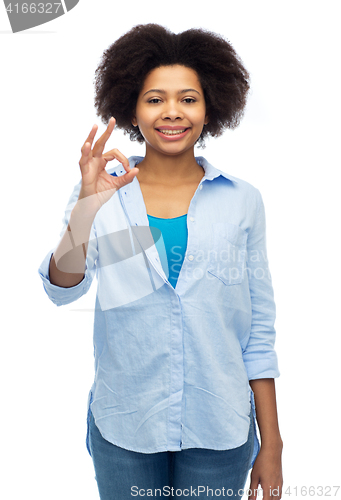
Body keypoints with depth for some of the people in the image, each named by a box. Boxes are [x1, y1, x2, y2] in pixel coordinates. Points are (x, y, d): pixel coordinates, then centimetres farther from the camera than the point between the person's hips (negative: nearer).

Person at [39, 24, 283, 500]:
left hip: (218, 432, 0)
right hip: (123, 428, 0)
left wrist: (271, 446, 0)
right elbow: (62, 290, -14)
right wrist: (85, 210, -31)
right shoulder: (103, 195, -4)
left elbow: (260, 330, -2)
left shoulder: (242, 201, -4)